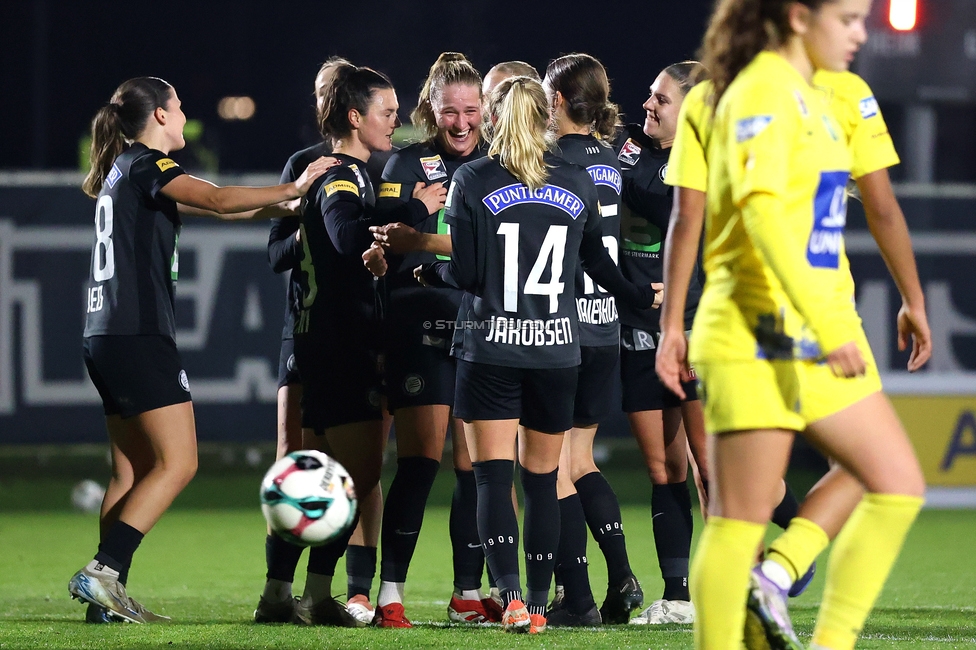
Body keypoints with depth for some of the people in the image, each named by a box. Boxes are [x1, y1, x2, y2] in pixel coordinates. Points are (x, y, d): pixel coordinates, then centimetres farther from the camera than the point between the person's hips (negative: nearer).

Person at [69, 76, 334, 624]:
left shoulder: (123, 171, 21)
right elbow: (216, 200, -19)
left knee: (133, 471, 8)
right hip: (141, 337, -10)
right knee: (177, 462, -10)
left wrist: (282, 209, 19)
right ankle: (102, 572, -18)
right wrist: (292, 189, -11)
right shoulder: (146, 164, -7)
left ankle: (109, 597, 3)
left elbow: (210, 207, 24)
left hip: (108, 338, 10)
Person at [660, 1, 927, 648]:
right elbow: (760, 210, -25)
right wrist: (827, 324, -30)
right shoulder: (762, 92, -13)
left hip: (818, 336, 9)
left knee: (899, 487, 3)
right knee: (743, 517, -5)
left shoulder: (804, 93, 16)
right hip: (762, 335, -9)